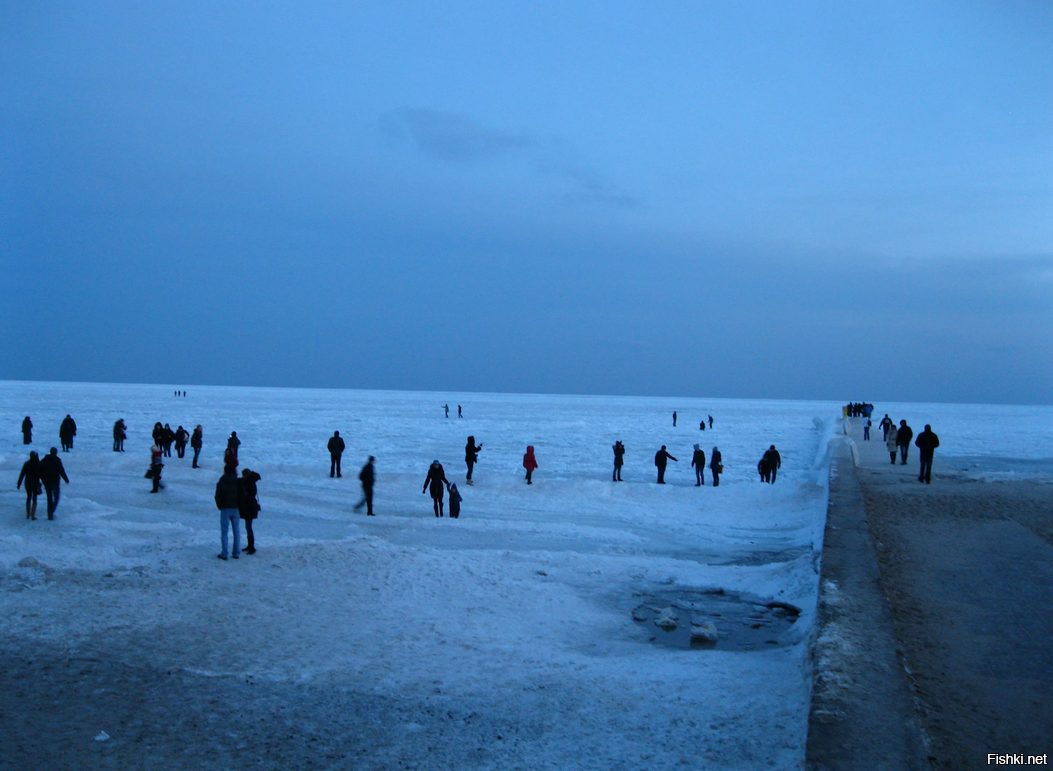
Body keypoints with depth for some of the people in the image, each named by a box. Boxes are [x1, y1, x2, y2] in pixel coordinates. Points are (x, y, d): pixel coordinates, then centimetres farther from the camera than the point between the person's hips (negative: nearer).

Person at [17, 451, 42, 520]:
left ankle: (28, 514, 25)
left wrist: (19, 484, 2)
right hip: (35, 483, -2)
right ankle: (33, 515, -2)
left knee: (28, 498, 18)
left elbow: (22, 474, -4)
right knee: (34, 499, 4)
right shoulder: (39, 464, -10)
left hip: (28, 483, 2)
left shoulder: (27, 464, -6)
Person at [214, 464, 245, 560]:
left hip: (225, 509, -3)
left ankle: (224, 554, -2)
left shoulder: (221, 483, -6)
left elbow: (218, 496, -6)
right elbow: (243, 495, 2)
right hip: (235, 509, 3)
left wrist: (220, 506, 8)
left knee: (224, 532, 0)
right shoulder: (238, 482, 2)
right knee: (236, 531, 9)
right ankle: (236, 553, 9)